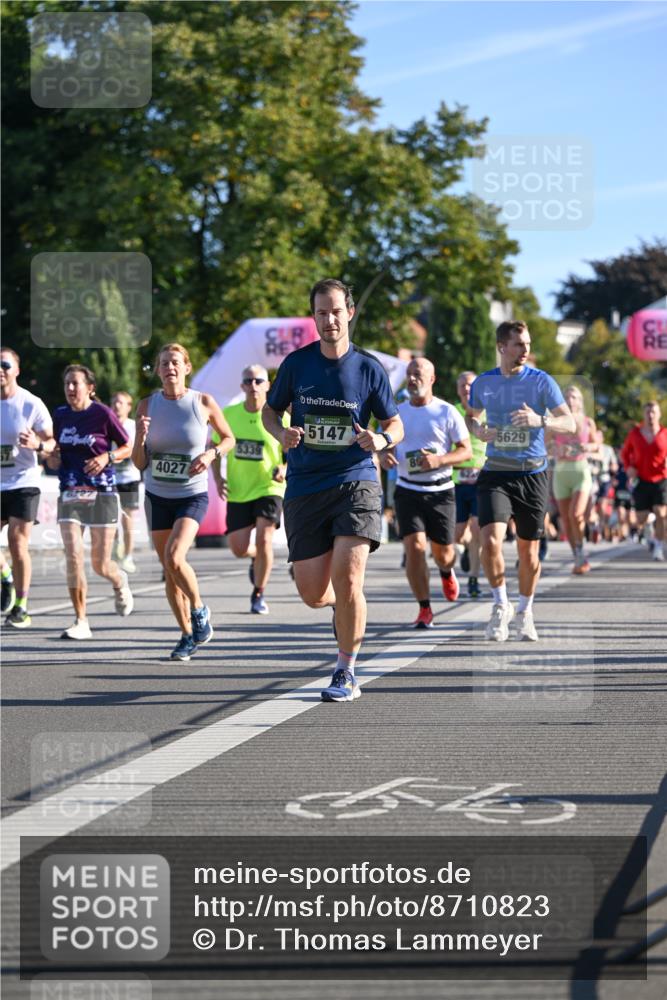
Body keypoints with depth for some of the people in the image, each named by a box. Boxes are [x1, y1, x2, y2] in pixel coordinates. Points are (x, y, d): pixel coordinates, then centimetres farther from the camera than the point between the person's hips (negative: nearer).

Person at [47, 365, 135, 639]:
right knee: (73, 557, -11)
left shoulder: (103, 414, -6)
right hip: (70, 494, 3)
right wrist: (52, 459, 1)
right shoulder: (60, 415, 7)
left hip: (102, 494, -3)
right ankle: (81, 622, -5)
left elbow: (128, 447, 1)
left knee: (101, 565, 1)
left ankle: (119, 581, 39)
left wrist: (107, 457, -17)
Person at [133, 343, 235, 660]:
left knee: (174, 558, -23)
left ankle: (199, 610, 3)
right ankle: (188, 635, 22)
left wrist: (211, 454, -10)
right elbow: (139, 464, 0)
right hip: (157, 496, 3)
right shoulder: (147, 405, -2)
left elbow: (229, 438, 10)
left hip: (192, 495, -3)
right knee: (169, 572, 7)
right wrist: (140, 439, -20)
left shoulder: (203, 402, -6)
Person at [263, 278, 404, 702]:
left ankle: (347, 672, 0)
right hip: (305, 487, 2)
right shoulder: (296, 363, 3)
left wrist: (382, 440, -15)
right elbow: (270, 410, 15)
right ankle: (343, 606, 40)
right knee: (312, 592, 0)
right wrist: (282, 434, -7)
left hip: (355, 481, -2)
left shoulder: (369, 368, 0)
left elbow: (395, 424, 8)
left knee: (347, 574, -18)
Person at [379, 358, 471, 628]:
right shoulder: (398, 412, 6)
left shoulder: (446, 412, -4)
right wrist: (384, 455, -8)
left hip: (440, 491, -1)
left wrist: (439, 460, -20)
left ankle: (446, 572, 46)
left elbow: (466, 450, -3)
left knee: (442, 552, 7)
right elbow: (388, 444, 17)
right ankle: (424, 609, -5)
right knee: (414, 548, -14)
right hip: (408, 491, 1)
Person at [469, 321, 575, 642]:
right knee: (491, 540, -19)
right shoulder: (484, 383, 5)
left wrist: (540, 420, -27)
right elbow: (472, 416, 23)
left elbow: (569, 423, -8)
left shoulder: (541, 381, -3)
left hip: (532, 474, -1)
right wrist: (478, 430, -1)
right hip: (495, 474, 1)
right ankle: (501, 604, 2)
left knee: (528, 549, 7)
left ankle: (525, 612, 28)